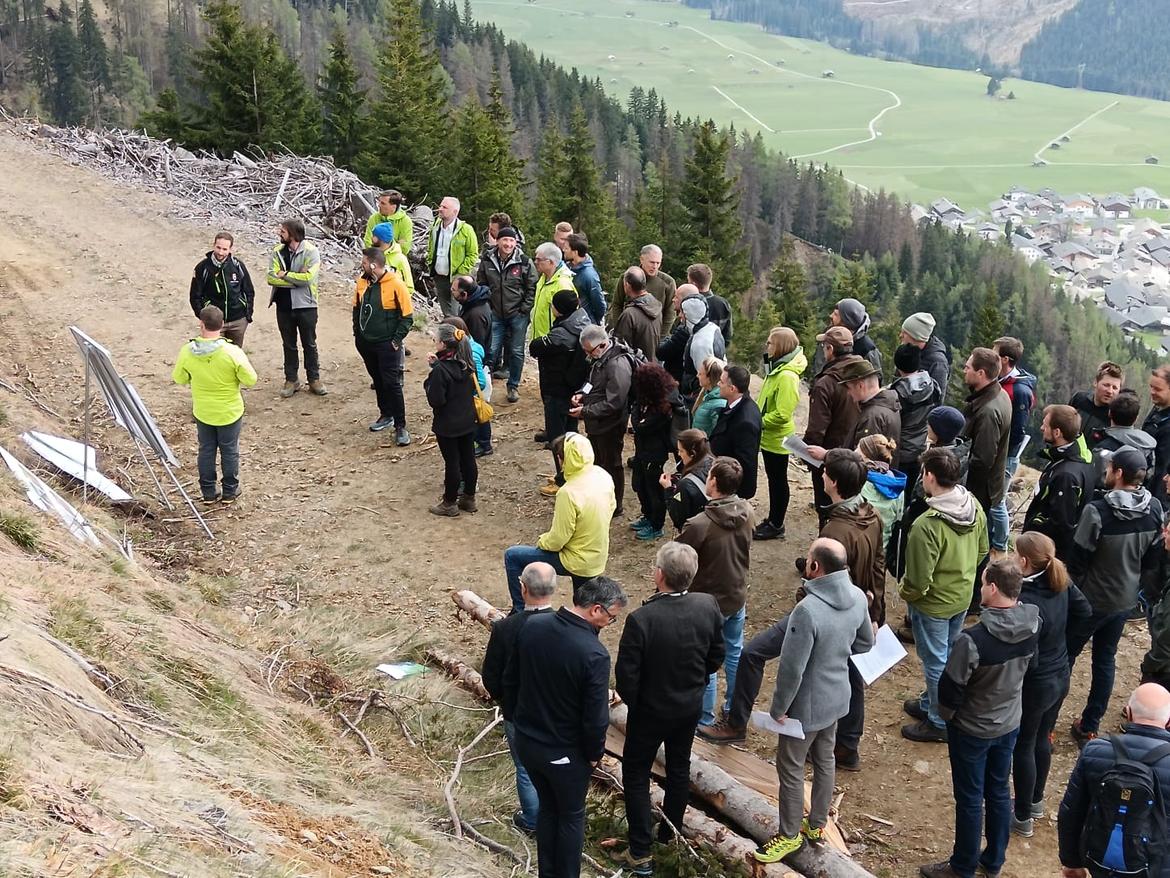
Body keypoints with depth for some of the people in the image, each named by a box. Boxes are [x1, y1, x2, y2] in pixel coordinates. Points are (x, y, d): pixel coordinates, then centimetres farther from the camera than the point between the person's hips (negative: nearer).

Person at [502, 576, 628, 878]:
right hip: (565, 753, -6)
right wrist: (595, 754, -3)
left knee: (547, 807, 26)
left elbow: (510, 680, 2)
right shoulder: (594, 654, -29)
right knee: (571, 817, 18)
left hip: (526, 741, 6)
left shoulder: (532, 626, -10)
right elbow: (595, 718, -23)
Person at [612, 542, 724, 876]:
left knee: (636, 774, 14)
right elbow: (716, 656, -3)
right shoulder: (709, 606, -18)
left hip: (651, 710, -5)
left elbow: (626, 675, -23)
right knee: (679, 768, 25)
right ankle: (670, 835, 44)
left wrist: (631, 701, -3)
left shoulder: (641, 619, -33)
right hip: (691, 707, 5)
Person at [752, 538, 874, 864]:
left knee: (791, 768, 12)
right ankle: (817, 825, 41)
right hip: (837, 697, 7)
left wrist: (778, 709, -13)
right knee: (825, 760, 24)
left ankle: (790, 835, 28)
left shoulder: (808, 610, -34)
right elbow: (866, 643, 7)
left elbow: (791, 669, -27)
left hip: (806, 705, -7)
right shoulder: (857, 597, -11)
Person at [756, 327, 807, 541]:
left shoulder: (787, 376, -25)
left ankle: (776, 526, 18)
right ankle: (772, 520, 32)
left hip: (777, 439, -9)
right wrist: (757, 419, 5)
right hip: (769, 437, 9)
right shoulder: (777, 369, 5)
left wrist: (760, 422, -18)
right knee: (773, 478, 19)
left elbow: (782, 414, -28)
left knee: (778, 480, 5)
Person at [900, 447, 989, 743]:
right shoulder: (975, 506, -11)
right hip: (963, 596, 8)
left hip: (933, 604, -7)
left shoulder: (926, 525, -34)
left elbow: (919, 582, -26)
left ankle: (940, 723, 28)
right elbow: (982, 551, 5)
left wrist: (904, 591, -5)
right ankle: (930, 703, 45)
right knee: (947, 654, 24)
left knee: (935, 662, 11)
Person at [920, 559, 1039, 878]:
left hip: (972, 730, -6)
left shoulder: (974, 639, -33)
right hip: (1010, 724, 6)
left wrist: (948, 714, -1)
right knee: (999, 792, 21)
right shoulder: (1033, 627, -13)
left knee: (970, 799, 11)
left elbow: (950, 687, -22)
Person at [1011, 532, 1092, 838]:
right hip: (1060, 678, 8)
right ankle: (1036, 801, 46)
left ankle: (1022, 818, 28)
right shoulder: (1061, 583, -11)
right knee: (1042, 739, 26)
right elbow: (1084, 612, 8)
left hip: (1033, 686, -7)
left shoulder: (1026, 603, -33)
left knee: (1023, 748, 12)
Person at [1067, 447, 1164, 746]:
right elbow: (1152, 559, 4)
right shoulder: (1154, 510, -8)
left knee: (1063, 657, 10)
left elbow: (1077, 560, -19)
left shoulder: (1097, 510, -27)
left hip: (1090, 599, -5)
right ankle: (1089, 728, 27)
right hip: (1125, 600, 5)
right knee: (1105, 660, 18)